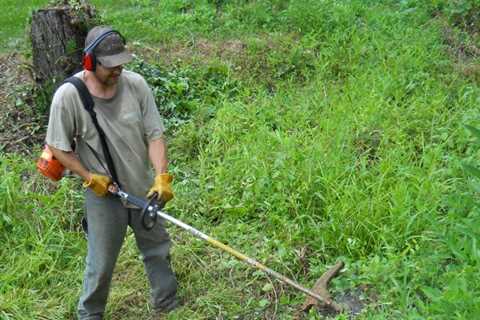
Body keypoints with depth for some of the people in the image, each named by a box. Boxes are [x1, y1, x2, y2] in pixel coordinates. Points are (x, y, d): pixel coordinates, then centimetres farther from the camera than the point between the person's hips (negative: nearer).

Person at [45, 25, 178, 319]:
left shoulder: (136, 84, -13)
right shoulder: (68, 96, -20)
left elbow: (155, 135, -9)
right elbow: (58, 148, -8)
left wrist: (162, 176, -20)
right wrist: (90, 178, -13)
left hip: (144, 189, 3)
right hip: (104, 195, -3)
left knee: (159, 250, 20)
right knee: (102, 261, 11)